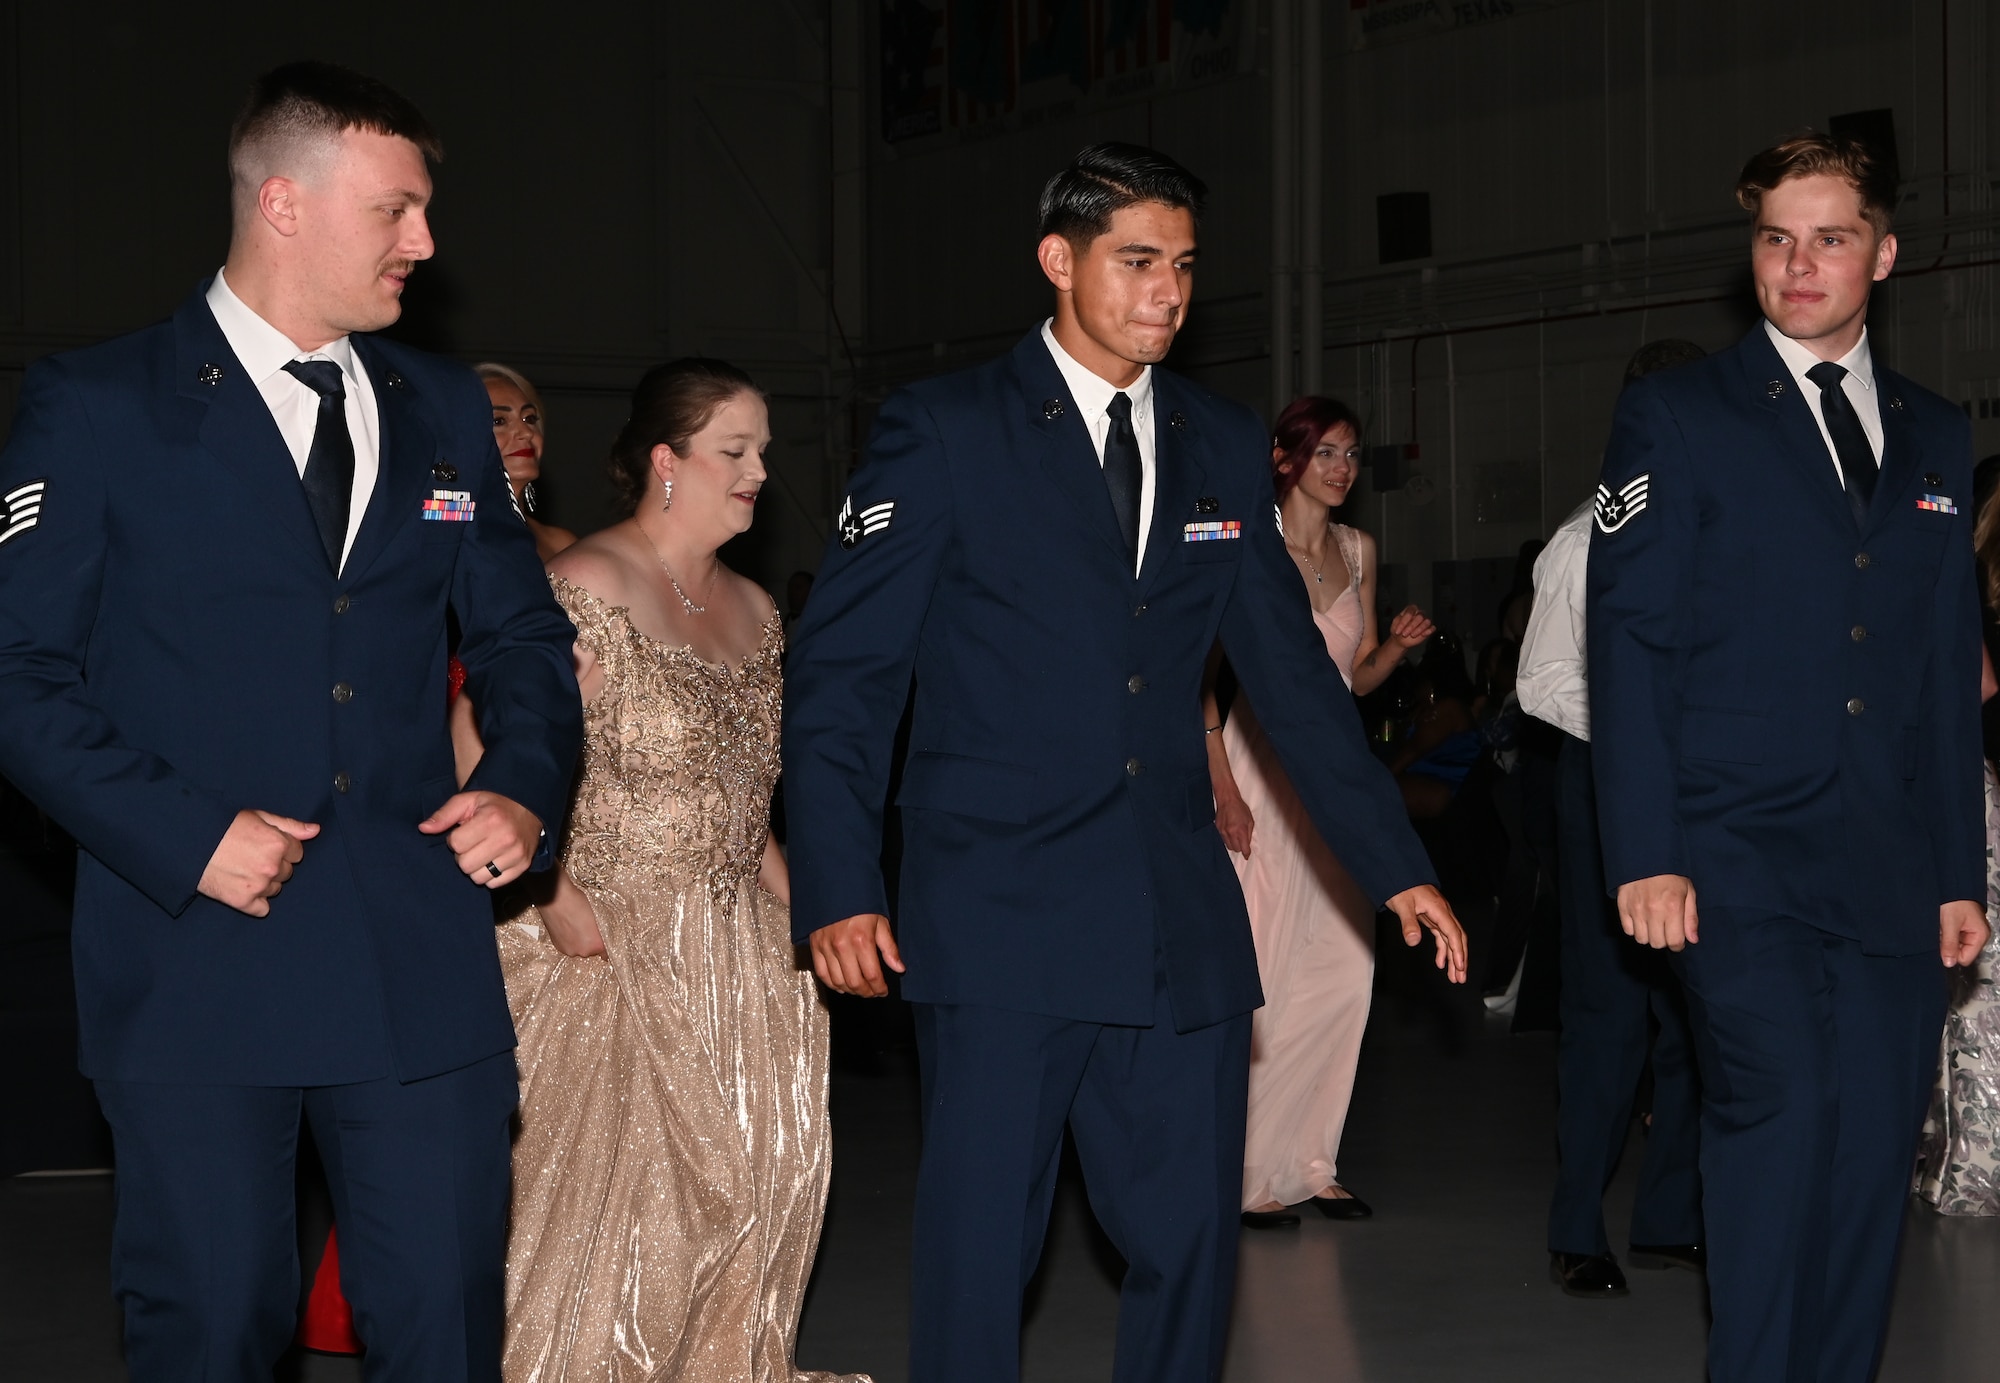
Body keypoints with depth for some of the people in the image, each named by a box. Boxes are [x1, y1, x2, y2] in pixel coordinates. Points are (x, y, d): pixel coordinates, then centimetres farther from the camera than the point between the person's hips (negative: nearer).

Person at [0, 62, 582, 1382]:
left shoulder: (443, 408, 13)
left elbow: (522, 635, 20)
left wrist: (527, 787, 1)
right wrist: (179, 835, -16)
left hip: (423, 962, 4)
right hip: (198, 962, -4)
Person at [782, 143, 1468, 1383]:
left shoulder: (1225, 446, 13)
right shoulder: (944, 431, -1)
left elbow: (1292, 670, 17)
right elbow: (841, 668, -3)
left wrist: (1397, 866, 12)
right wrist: (840, 888, -13)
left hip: (1180, 925, 4)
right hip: (1002, 917, -4)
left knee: (1192, 1242, 5)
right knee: (981, 1248, -2)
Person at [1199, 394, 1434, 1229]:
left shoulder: (1357, 551, 12)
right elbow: (1203, 676, -9)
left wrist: (1399, 644, -3)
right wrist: (1226, 792, -16)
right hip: (1261, 770, -6)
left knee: (1344, 974, 3)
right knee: (1264, 979, -7)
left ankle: (1311, 1164, 12)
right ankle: (1250, 1173, 1)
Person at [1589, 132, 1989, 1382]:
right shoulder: (1679, 415, 3)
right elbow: (1627, 643, -3)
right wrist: (1644, 854, -11)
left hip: (1892, 877, 4)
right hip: (1738, 859, -4)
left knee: (1874, 1152, 3)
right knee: (1784, 1107, -19)